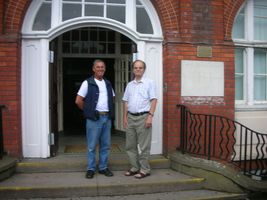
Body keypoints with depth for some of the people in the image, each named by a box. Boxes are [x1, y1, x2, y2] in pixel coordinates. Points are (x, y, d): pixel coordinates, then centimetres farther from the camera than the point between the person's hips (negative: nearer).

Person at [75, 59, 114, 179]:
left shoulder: (108, 83, 13)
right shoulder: (88, 83, -4)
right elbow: (78, 101, -7)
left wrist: (108, 111, 12)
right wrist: (88, 111, 0)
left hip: (107, 117, 5)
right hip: (94, 118, -5)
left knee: (105, 145, 10)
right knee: (92, 145, 2)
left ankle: (103, 168, 22)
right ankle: (91, 169, 15)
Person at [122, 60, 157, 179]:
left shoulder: (149, 83, -2)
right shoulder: (129, 85, 13)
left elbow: (154, 100, -7)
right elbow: (126, 102, 15)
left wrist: (150, 116, -16)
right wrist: (125, 117, 9)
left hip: (143, 117, -6)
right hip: (131, 117, 6)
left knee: (144, 146, 0)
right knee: (130, 145, 11)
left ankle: (144, 170, 13)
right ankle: (134, 167, 24)